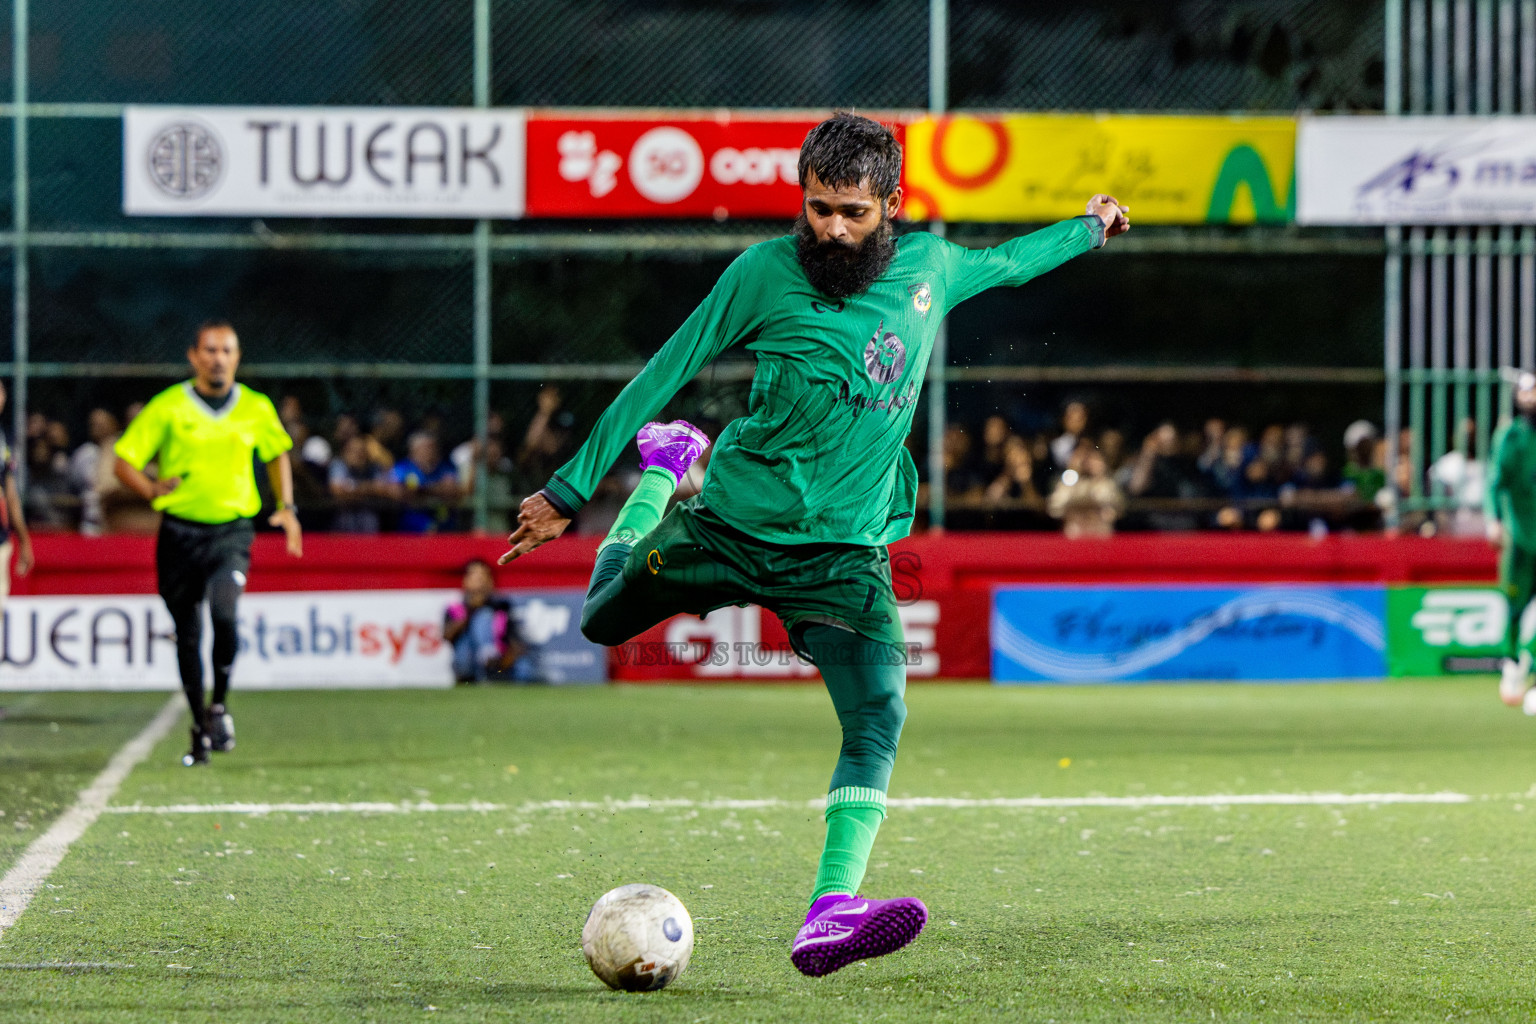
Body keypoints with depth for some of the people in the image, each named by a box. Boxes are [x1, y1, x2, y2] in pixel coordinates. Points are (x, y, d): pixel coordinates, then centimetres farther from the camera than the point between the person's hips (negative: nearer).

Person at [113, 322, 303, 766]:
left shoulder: (256, 408, 4)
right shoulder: (168, 407, -3)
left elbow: (277, 453, 23)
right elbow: (125, 461, -2)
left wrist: (286, 508, 12)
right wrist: (153, 490, -22)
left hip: (232, 531, 0)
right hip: (180, 533, 0)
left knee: (224, 614, -24)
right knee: (188, 634, 5)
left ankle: (220, 705, -2)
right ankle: (200, 728, 22)